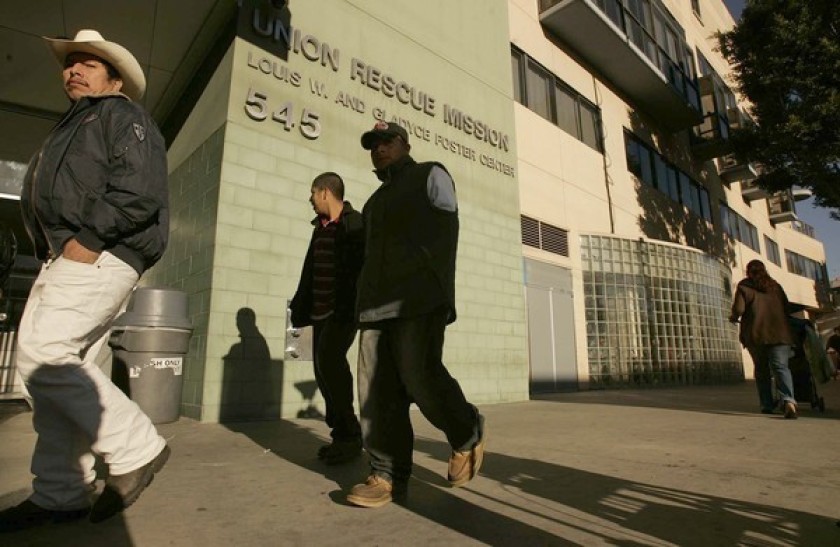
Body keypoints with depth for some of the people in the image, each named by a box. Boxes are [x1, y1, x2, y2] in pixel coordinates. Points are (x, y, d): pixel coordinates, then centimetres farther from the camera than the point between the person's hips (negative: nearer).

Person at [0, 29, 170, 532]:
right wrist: (57, 250, 13)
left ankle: (137, 448, -6)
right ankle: (59, 495, 13)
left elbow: (138, 191, -16)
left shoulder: (121, 114, 1)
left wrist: (87, 238, -18)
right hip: (68, 258, 10)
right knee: (60, 367, 6)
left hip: (98, 257, -10)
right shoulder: (74, 125, 31)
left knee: (43, 354, -17)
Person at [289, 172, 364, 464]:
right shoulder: (320, 227, 18)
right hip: (321, 309, 8)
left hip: (345, 309, -8)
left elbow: (362, 268, -15)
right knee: (324, 369, 5)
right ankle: (342, 436, 15)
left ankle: (350, 434, -10)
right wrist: (301, 305, 16)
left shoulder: (355, 224, -5)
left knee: (328, 357, -23)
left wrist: (350, 307, -23)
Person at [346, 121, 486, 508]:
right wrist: (366, 303, 12)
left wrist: (442, 296, -11)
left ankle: (468, 434, 10)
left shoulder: (431, 176, 11)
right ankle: (388, 475, 1)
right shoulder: (377, 200, 29)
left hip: (419, 295, -6)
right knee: (377, 386, -4)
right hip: (377, 301, 7)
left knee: (420, 374, -14)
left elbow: (445, 237, -1)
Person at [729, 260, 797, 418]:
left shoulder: (744, 286, 2)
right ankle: (788, 399, -30)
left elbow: (738, 309, -10)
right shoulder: (775, 285, 15)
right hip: (779, 332, 2)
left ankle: (767, 405, 15)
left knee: (761, 369, 11)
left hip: (756, 334, -2)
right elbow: (787, 307, 18)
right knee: (780, 366, -7)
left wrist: (733, 317, 10)